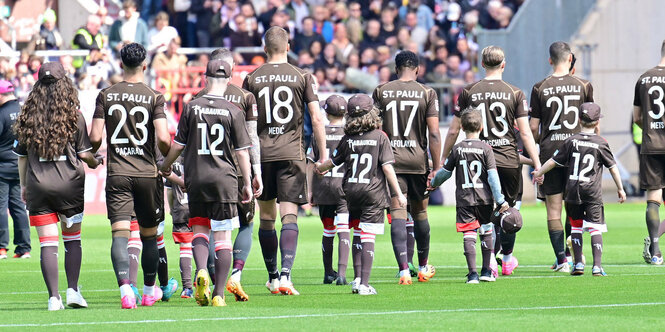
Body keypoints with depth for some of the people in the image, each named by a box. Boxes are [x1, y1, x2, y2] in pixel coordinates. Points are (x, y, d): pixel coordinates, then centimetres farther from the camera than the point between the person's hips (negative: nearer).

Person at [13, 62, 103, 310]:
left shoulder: (27, 117, 1)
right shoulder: (74, 117, -5)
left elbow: (21, 155, 8)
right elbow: (84, 153, -1)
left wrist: (23, 185, 19)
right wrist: (95, 162, 21)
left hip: (37, 186, 1)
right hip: (69, 184, -1)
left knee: (47, 243, 1)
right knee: (73, 238, 13)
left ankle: (53, 297, -4)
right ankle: (72, 290, 6)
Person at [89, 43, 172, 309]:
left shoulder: (106, 96, 1)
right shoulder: (154, 97, -4)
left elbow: (95, 138, -3)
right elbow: (163, 139, -14)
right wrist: (167, 158, 8)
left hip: (117, 175, 0)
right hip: (147, 173, 0)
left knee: (120, 233, -8)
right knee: (149, 234, 14)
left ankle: (125, 288, -27)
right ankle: (149, 291, 26)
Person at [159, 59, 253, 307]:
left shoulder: (192, 107, 0)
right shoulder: (233, 112, -4)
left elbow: (178, 144, 6)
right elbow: (242, 151, -2)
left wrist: (166, 165, 24)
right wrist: (247, 183, 7)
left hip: (196, 178, 1)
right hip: (224, 179, -1)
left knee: (199, 230, 14)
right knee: (223, 237, 3)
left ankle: (201, 270, -15)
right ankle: (219, 294, -1)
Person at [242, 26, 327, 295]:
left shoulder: (252, 79, 4)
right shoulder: (302, 77, 1)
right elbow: (316, 119, -2)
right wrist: (323, 157, 3)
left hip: (261, 153, 1)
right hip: (291, 153, -1)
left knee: (266, 217, 13)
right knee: (289, 216, -5)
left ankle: (272, 276, 20)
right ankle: (285, 274, -21)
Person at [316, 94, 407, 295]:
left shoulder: (348, 139, 3)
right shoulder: (380, 137, -5)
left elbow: (332, 162, 14)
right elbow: (387, 167, -9)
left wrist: (319, 168, 37)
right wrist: (399, 193, -4)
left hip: (351, 190, 3)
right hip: (373, 193, -3)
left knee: (358, 235, 14)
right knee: (368, 238, -5)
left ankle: (358, 280, 13)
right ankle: (364, 283, -9)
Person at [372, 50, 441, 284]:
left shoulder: (381, 91, 3)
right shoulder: (427, 94, 0)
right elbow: (434, 134, -5)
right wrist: (436, 168, -2)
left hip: (390, 159, 0)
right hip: (418, 159, 0)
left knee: (397, 215, -4)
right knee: (420, 212, 16)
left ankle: (404, 270, -17)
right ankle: (423, 267, 29)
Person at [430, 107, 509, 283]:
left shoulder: (457, 149, 0)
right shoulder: (486, 148, -4)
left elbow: (445, 172, 9)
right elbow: (492, 176, -7)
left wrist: (434, 183, 29)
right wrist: (500, 200, -5)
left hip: (464, 199, 0)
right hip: (484, 199, 0)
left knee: (469, 236, -1)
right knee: (486, 233, 14)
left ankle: (472, 273, -8)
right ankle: (486, 271, 14)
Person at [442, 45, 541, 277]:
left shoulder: (468, 92, 1)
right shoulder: (515, 93, -1)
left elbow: (453, 131, 4)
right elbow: (525, 132, -4)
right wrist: (537, 164, 0)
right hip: (509, 160, 0)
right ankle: (507, 259, 27)